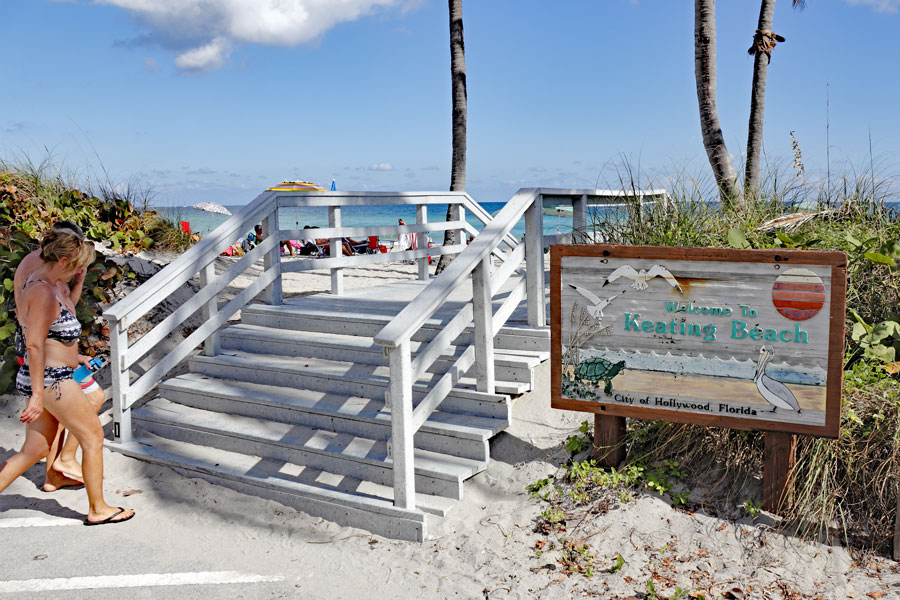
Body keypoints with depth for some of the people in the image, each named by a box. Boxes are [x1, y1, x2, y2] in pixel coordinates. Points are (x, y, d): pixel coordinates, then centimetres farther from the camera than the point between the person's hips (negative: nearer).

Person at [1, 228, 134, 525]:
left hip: (43, 379, 10)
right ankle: (98, 509, 15)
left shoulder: (39, 283, 10)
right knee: (94, 437, 4)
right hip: (51, 380, -10)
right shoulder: (43, 292, -20)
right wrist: (37, 394, -24)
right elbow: (34, 344, -24)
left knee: (35, 449, 14)